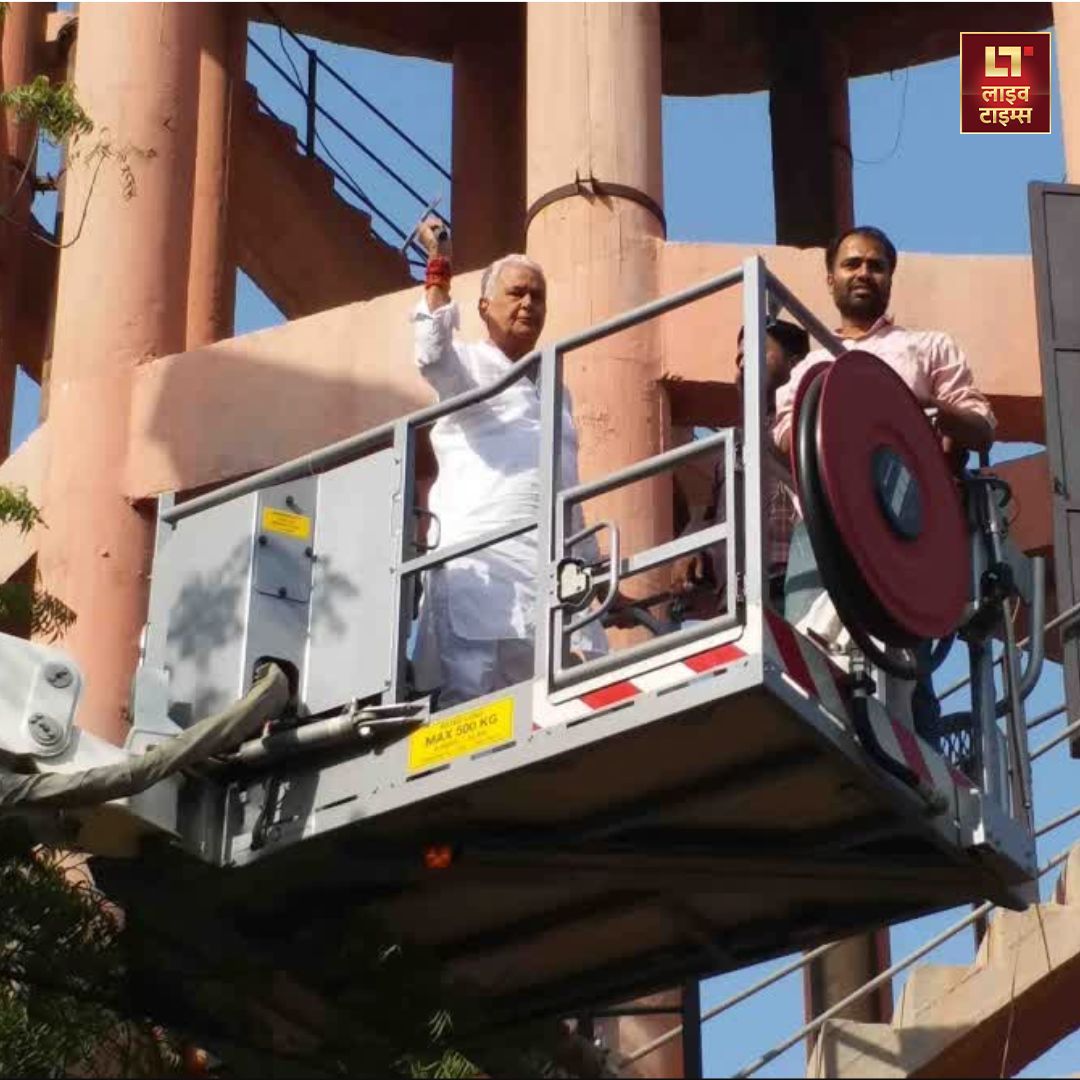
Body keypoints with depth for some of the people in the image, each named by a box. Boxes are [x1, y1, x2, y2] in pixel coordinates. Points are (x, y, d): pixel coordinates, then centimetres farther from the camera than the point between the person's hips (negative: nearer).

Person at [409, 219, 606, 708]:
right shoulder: (468, 365, 11)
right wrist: (438, 268, -15)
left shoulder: (555, 391, 30)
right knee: (472, 690, -16)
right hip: (483, 558, -6)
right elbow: (432, 354, -15)